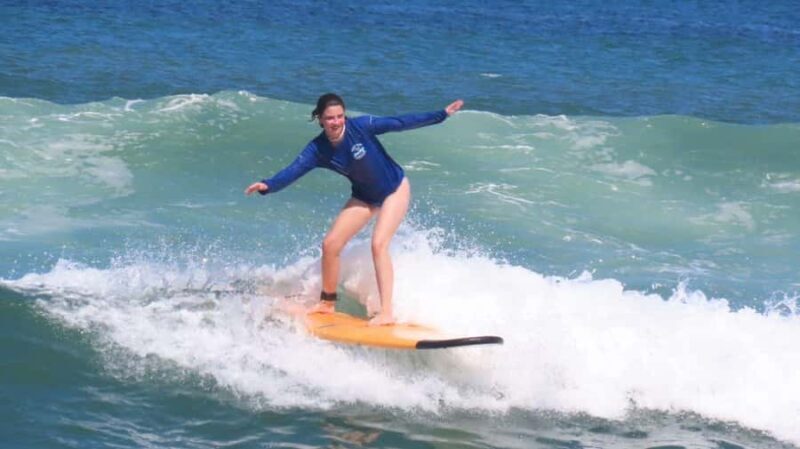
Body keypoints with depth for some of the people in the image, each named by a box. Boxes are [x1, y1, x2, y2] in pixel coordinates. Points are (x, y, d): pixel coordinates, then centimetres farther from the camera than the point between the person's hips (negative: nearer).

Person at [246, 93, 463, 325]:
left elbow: (400, 123, -19)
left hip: (394, 189, -5)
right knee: (330, 244, -2)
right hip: (363, 197, 5)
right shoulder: (318, 149, -16)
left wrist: (441, 114, -18)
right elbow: (292, 171, -27)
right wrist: (268, 185, -47)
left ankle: (386, 312, -22)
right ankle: (327, 303, 19)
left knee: (379, 244, -21)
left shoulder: (361, 126, -24)